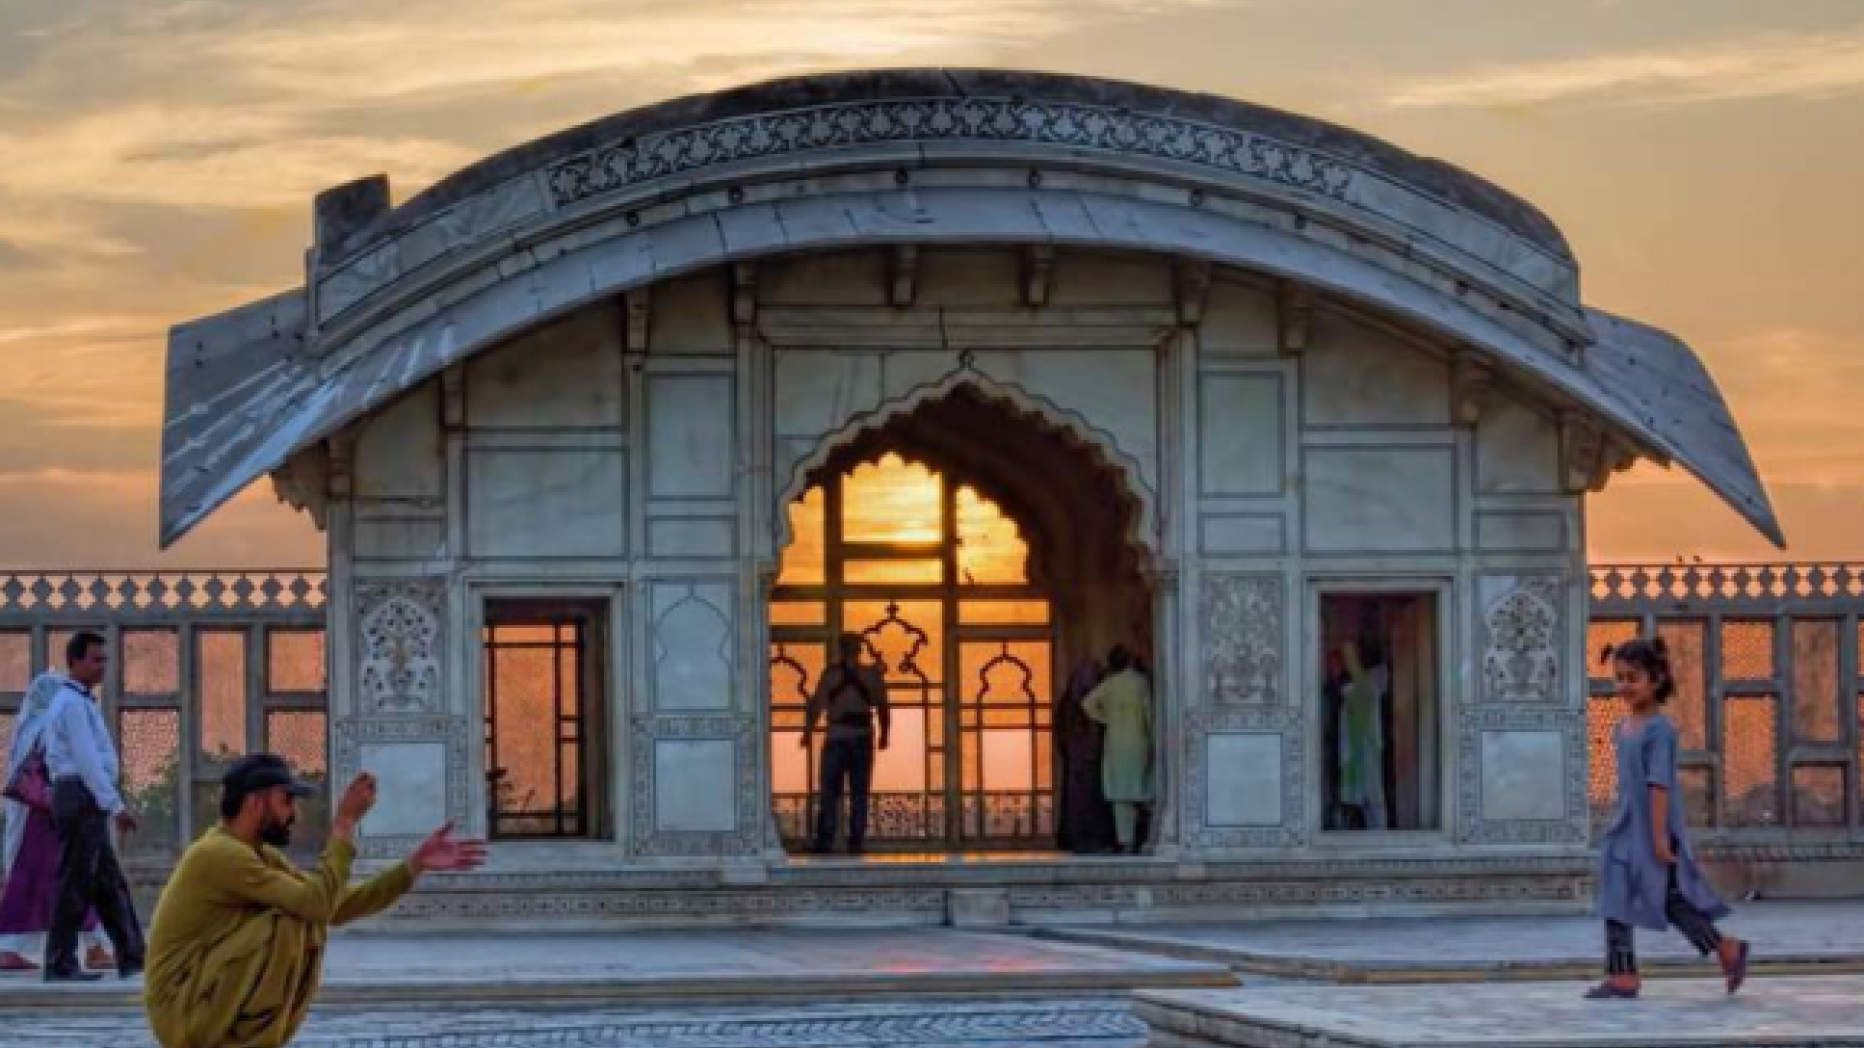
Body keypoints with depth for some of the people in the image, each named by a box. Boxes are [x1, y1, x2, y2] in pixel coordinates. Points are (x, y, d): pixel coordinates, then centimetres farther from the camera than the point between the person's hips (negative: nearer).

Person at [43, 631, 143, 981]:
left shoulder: (80, 702, 20)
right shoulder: (73, 703, -11)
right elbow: (87, 760, -19)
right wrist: (115, 806, -21)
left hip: (85, 804, 10)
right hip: (82, 798, -10)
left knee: (110, 885, 9)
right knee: (76, 885, -7)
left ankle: (132, 959, 9)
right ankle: (60, 965, -4)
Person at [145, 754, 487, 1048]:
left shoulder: (262, 856, 14)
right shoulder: (220, 853, -17)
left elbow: (339, 906, 14)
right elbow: (318, 904, -22)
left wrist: (416, 864, 8)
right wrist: (345, 822, -16)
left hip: (212, 1012, 10)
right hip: (184, 1014, -10)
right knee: (296, 922, -21)